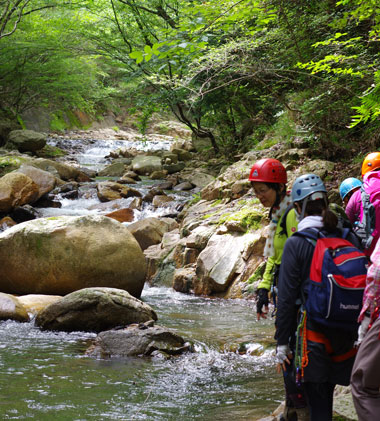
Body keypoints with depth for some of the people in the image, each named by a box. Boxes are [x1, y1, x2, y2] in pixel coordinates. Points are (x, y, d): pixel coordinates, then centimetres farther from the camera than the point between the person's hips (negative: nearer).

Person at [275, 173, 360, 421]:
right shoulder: (350, 238, 1)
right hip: (347, 334, 4)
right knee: (325, 395, 19)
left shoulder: (296, 244, -11)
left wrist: (282, 344, -3)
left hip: (313, 333, -4)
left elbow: (286, 297, -9)